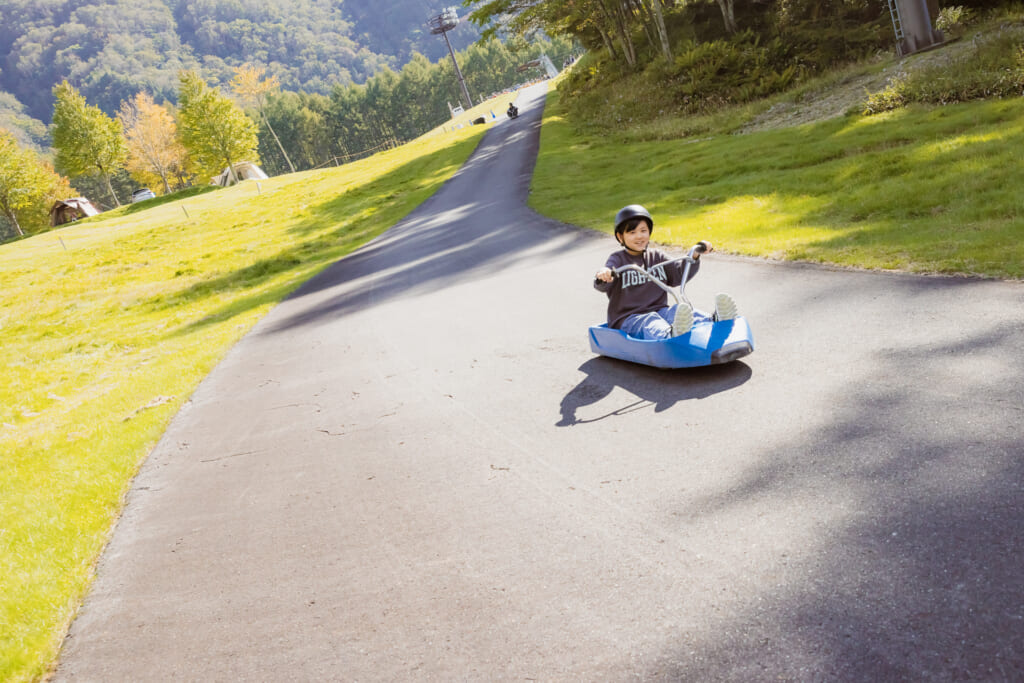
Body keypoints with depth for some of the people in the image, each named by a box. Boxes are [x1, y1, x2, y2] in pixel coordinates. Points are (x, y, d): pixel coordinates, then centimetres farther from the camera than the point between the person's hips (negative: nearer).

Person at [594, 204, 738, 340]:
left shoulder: (656, 256, 17)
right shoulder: (618, 259, 1)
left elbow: (679, 274, 14)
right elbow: (603, 286, -17)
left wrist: (694, 256, -4)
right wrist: (602, 277, -43)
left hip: (659, 312, 4)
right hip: (627, 320, -4)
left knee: (679, 310, -27)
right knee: (649, 322, -38)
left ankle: (714, 321, -56)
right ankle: (670, 334, -73)